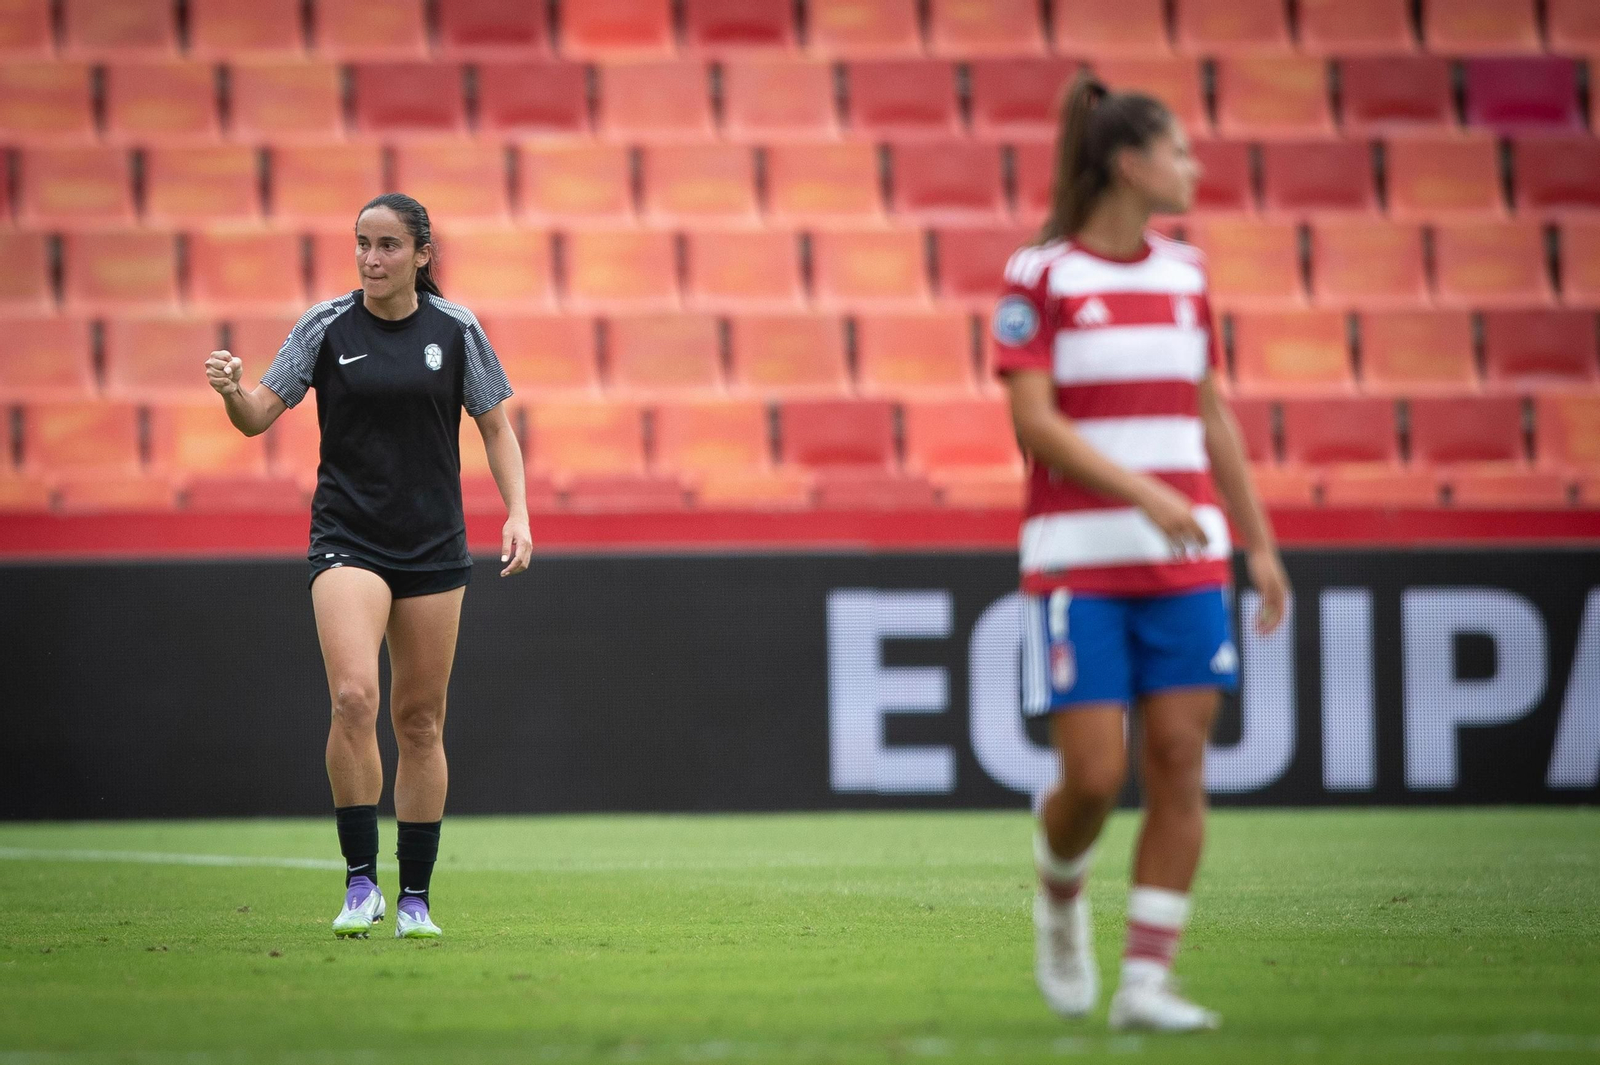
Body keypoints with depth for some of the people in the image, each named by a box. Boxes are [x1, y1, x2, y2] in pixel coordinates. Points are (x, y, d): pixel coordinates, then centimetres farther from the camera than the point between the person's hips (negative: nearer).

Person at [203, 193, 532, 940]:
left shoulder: (455, 330, 1)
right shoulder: (325, 328, -2)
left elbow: (496, 427, 9)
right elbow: (258, 417, -4)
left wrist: (517, 512, -3)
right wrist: (233, 392, -26)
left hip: (434, 546, 2)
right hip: (348, 541, -2)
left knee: (420, 720, 5)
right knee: (354, 697, -21)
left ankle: (415, 898, 15)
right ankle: (361, 881, -12)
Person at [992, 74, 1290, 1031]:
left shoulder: (1184, 273, 12)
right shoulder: (1039, 276, -4)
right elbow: (1034, 421, -11)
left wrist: (1260, 543, 16)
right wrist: (1143, 493, -22)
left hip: (1186, 562, 5)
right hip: (1077, 561, -5)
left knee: (1180, 767, -3)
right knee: (1094, 775, -8)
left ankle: (1147, 981, 1)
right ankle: (1061, 904, 24)